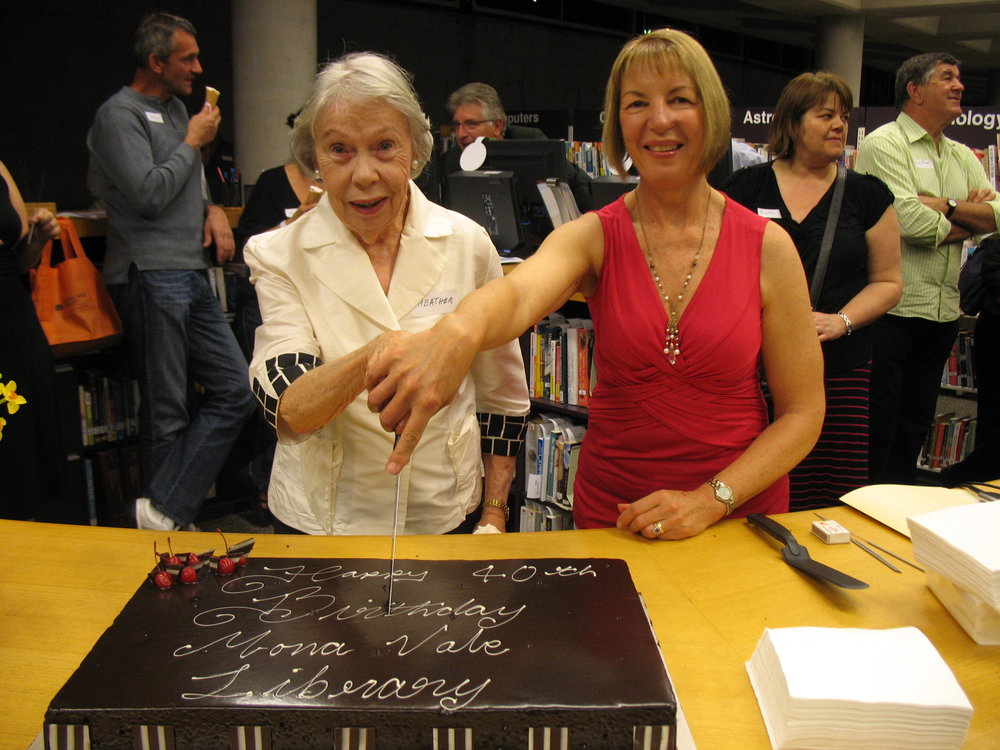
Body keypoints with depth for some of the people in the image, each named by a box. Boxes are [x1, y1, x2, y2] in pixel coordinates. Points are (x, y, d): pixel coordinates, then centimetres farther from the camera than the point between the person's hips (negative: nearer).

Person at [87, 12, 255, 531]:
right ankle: (163, 514, 12)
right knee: (166, 414, -3)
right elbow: (148, 193, -17)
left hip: (192, 275, 9)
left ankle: (165, 513, 6)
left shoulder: (177, 108, 20)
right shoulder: (119, 115, -6)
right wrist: (193, 142, -5)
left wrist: (212, 209, 8)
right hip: (151, 277, -8)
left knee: (235, 391, 3)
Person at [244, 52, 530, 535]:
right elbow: (286, 410, -21)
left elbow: (502, 392, 4)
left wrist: (494, 514, 4)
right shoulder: (278, 256, -9)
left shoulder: (466, 244, -6)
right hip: (320, 523, 0)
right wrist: (371, 358, -39)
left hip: (446, 518, 1)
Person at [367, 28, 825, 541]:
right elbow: (519, 293, -29)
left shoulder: (768, 246, -6)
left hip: (741, 513, 0)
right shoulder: (593, 237, -6)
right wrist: (458, 332, -52)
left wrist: (710, 500, -14)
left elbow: (802, 413, -2)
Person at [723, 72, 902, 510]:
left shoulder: (867, 195, 11)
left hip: (839, 371, 1)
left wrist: (842, 320, -7)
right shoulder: (745, 188, 7)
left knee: (837, 498, -3)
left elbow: (888, 280, 11)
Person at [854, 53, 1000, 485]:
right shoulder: (884, 144, -6)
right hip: (892, 308, -7)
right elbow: (909, 220, -19)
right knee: (879, 425, 0)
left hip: (942, 314, 7)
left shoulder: (962, 157, 17)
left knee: (916, 424, 15)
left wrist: (945, 206, -12)